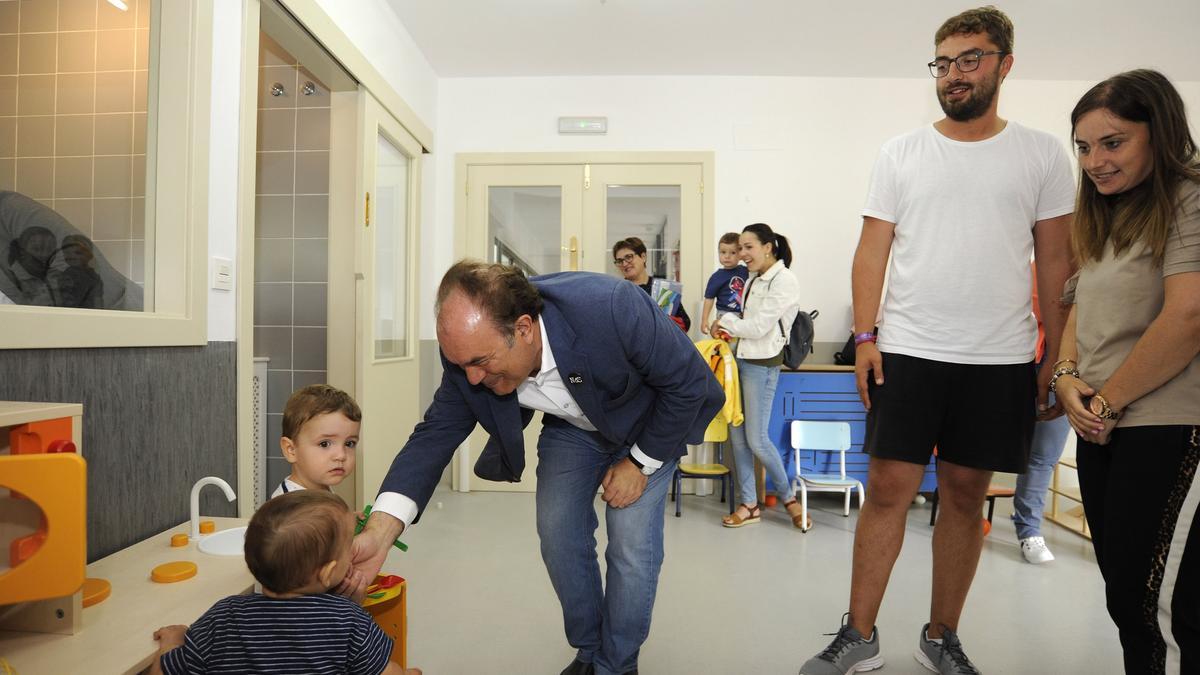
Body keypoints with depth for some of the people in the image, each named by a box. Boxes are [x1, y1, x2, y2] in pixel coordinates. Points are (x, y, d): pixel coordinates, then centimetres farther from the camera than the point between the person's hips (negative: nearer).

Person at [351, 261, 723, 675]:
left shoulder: (611, 309, -41)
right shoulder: (470, 349, -26)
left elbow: (690, 381, -26)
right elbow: (435, 435, -19)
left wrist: (640, 463, -18)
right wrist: (379, 532, -33)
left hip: (646, 424, -3)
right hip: (571, 426, 4)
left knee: (632, 545, -8)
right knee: (558, 534, 1)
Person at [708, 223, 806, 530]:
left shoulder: (784, 280, -12)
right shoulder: (754, 279, 14)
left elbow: (759, 327, -16)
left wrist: (726, 321, -4)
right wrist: (728, 327, -3)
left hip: (762, 364, -8)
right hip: (741, 358, 8)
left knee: (756, 438, -3)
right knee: (737, 434, 7)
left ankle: (788, 496, 21)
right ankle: (748, 504, 18)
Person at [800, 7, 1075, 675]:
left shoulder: (1043, 154, 7)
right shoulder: (901, 153, 6)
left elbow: (1055, 261, 7)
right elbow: (873, 249, 3)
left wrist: (1057, 356, 2)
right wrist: (865, 335, -6)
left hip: (1001, 360, 1)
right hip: (907, 352, -1)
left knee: (966, 495, 10)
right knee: (888, 489, -1)